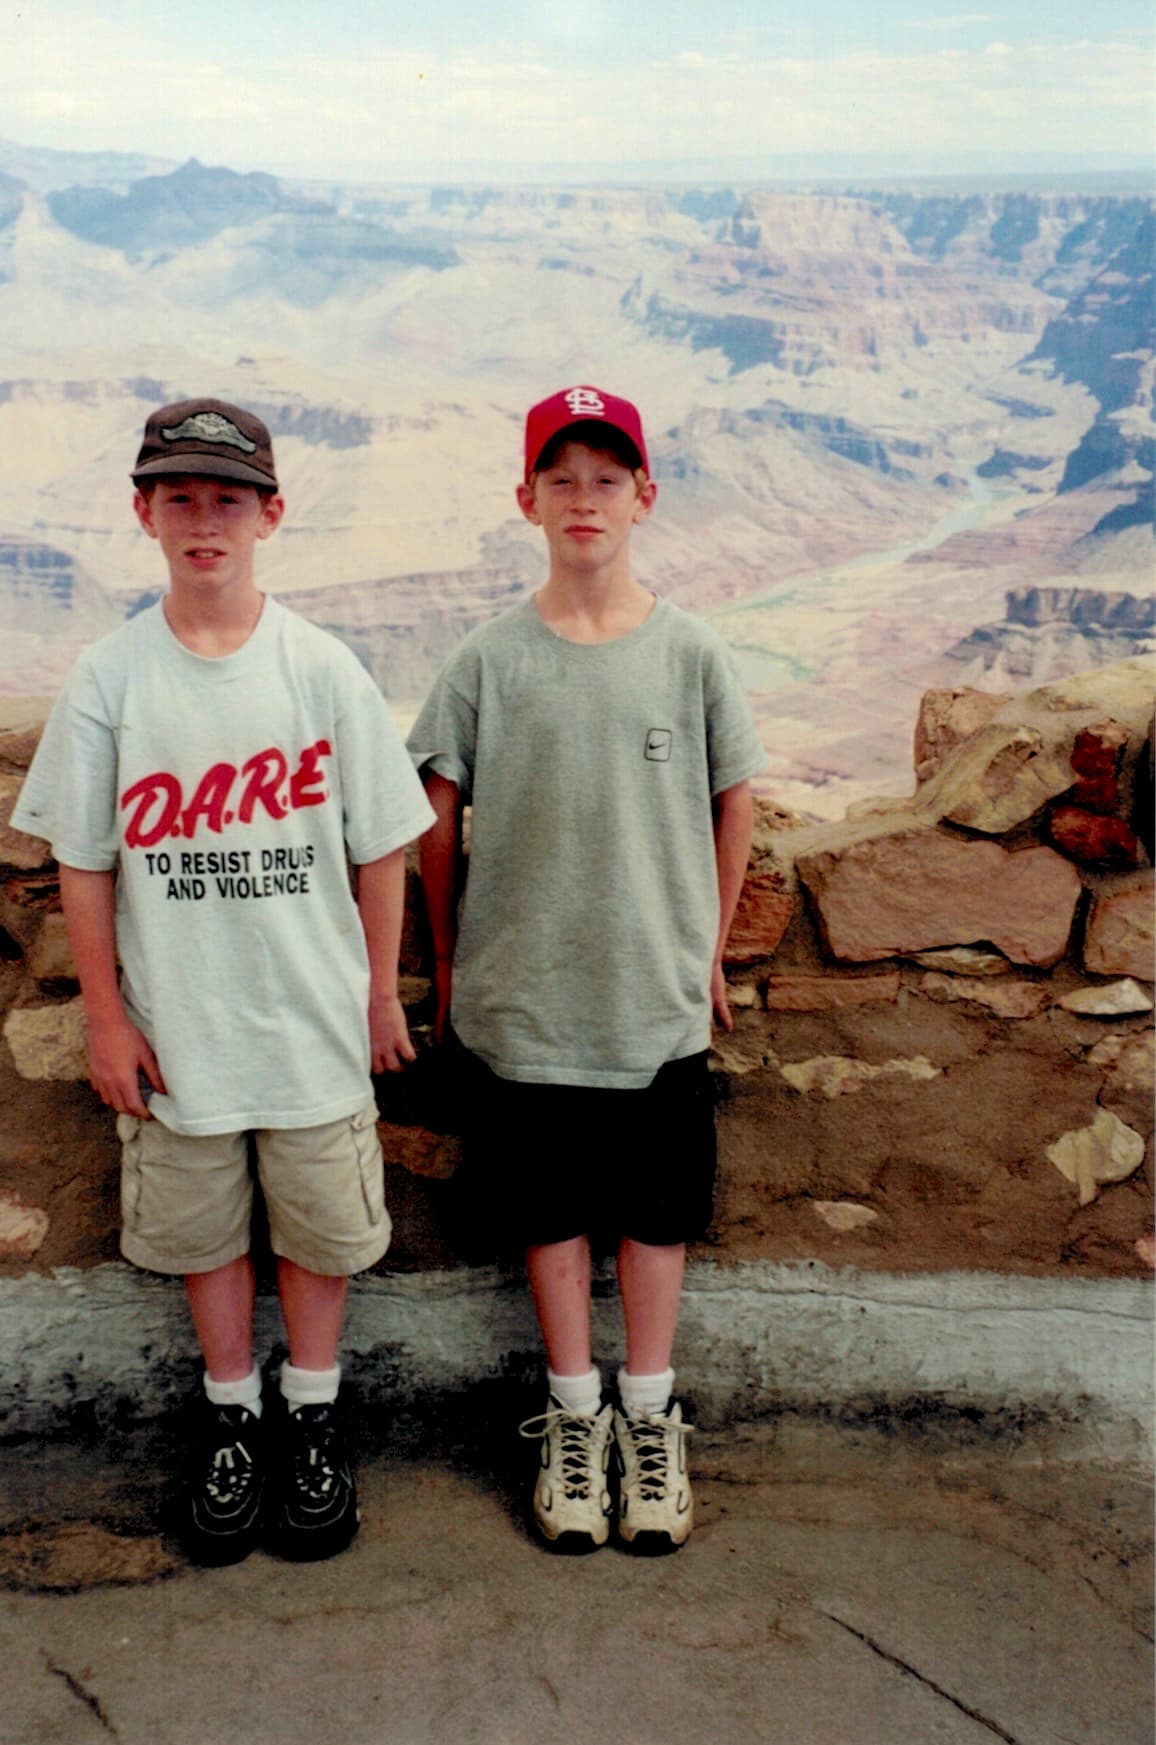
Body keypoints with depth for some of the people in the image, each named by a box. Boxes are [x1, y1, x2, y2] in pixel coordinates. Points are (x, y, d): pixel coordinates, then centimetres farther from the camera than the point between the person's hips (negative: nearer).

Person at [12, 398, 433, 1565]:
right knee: (202, 1227, 16)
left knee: (319, 1224, 13)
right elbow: (85, 863, -1)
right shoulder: (109, 678, -6)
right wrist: (105, 1015, -2)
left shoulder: (323, 668, -7)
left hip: (313, 1016, 0)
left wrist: (381, 989, 2)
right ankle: (230, 1410, 38)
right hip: (175, 1024, 1)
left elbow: (379, 846, -1)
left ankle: (311, 1410, 36)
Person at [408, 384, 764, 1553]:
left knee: (657, 1210, 12)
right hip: (521, 1003, 0)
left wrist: (710, 951, 10)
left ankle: (648, 1417, 32)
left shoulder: (690, 654, -4)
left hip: (659, 1002, 1)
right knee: (550, 1210, 13)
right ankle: (574, 1416, 32)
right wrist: (446, 959, 7)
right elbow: (438, 817, 3)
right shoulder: (489, 659, -5)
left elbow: (732, 806, 7)